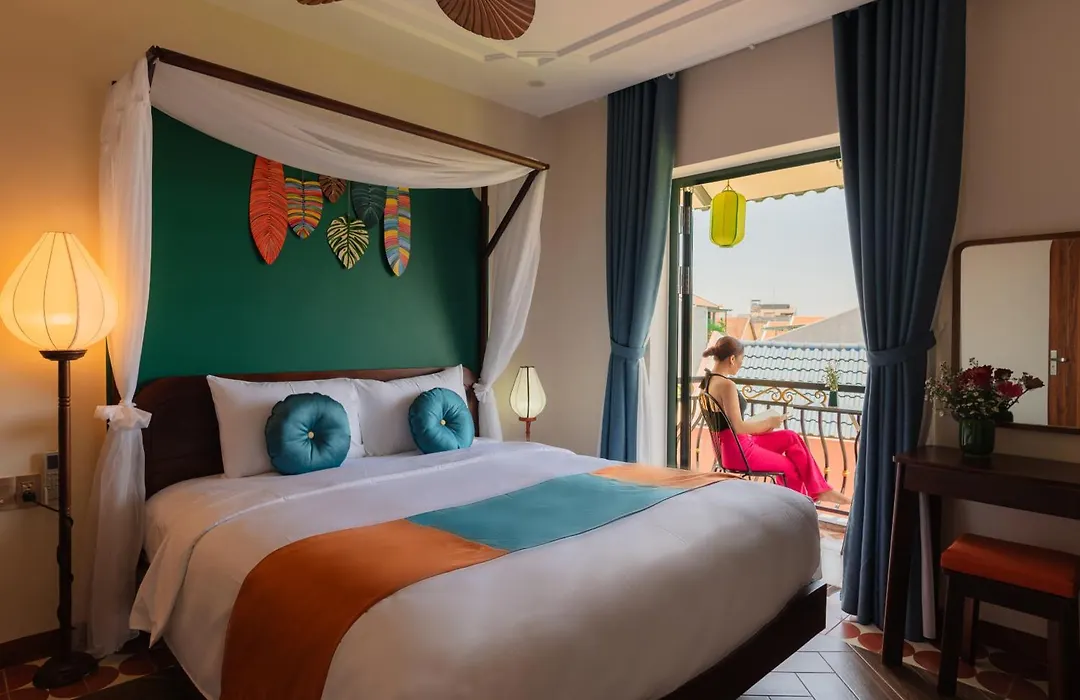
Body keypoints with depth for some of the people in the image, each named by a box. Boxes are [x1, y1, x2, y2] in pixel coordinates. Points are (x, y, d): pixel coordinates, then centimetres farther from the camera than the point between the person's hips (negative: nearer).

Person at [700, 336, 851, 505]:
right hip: (739, 451, -9)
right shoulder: (726, 385, -23)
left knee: (791, 437, 14)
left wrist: (763, 425, 11)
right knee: (792, 468, 12)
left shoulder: (709, 381, 6)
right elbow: (738, 427, -24)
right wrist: (768, 422, -8)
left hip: (729, 446, 9)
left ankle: (820, 490, 19)